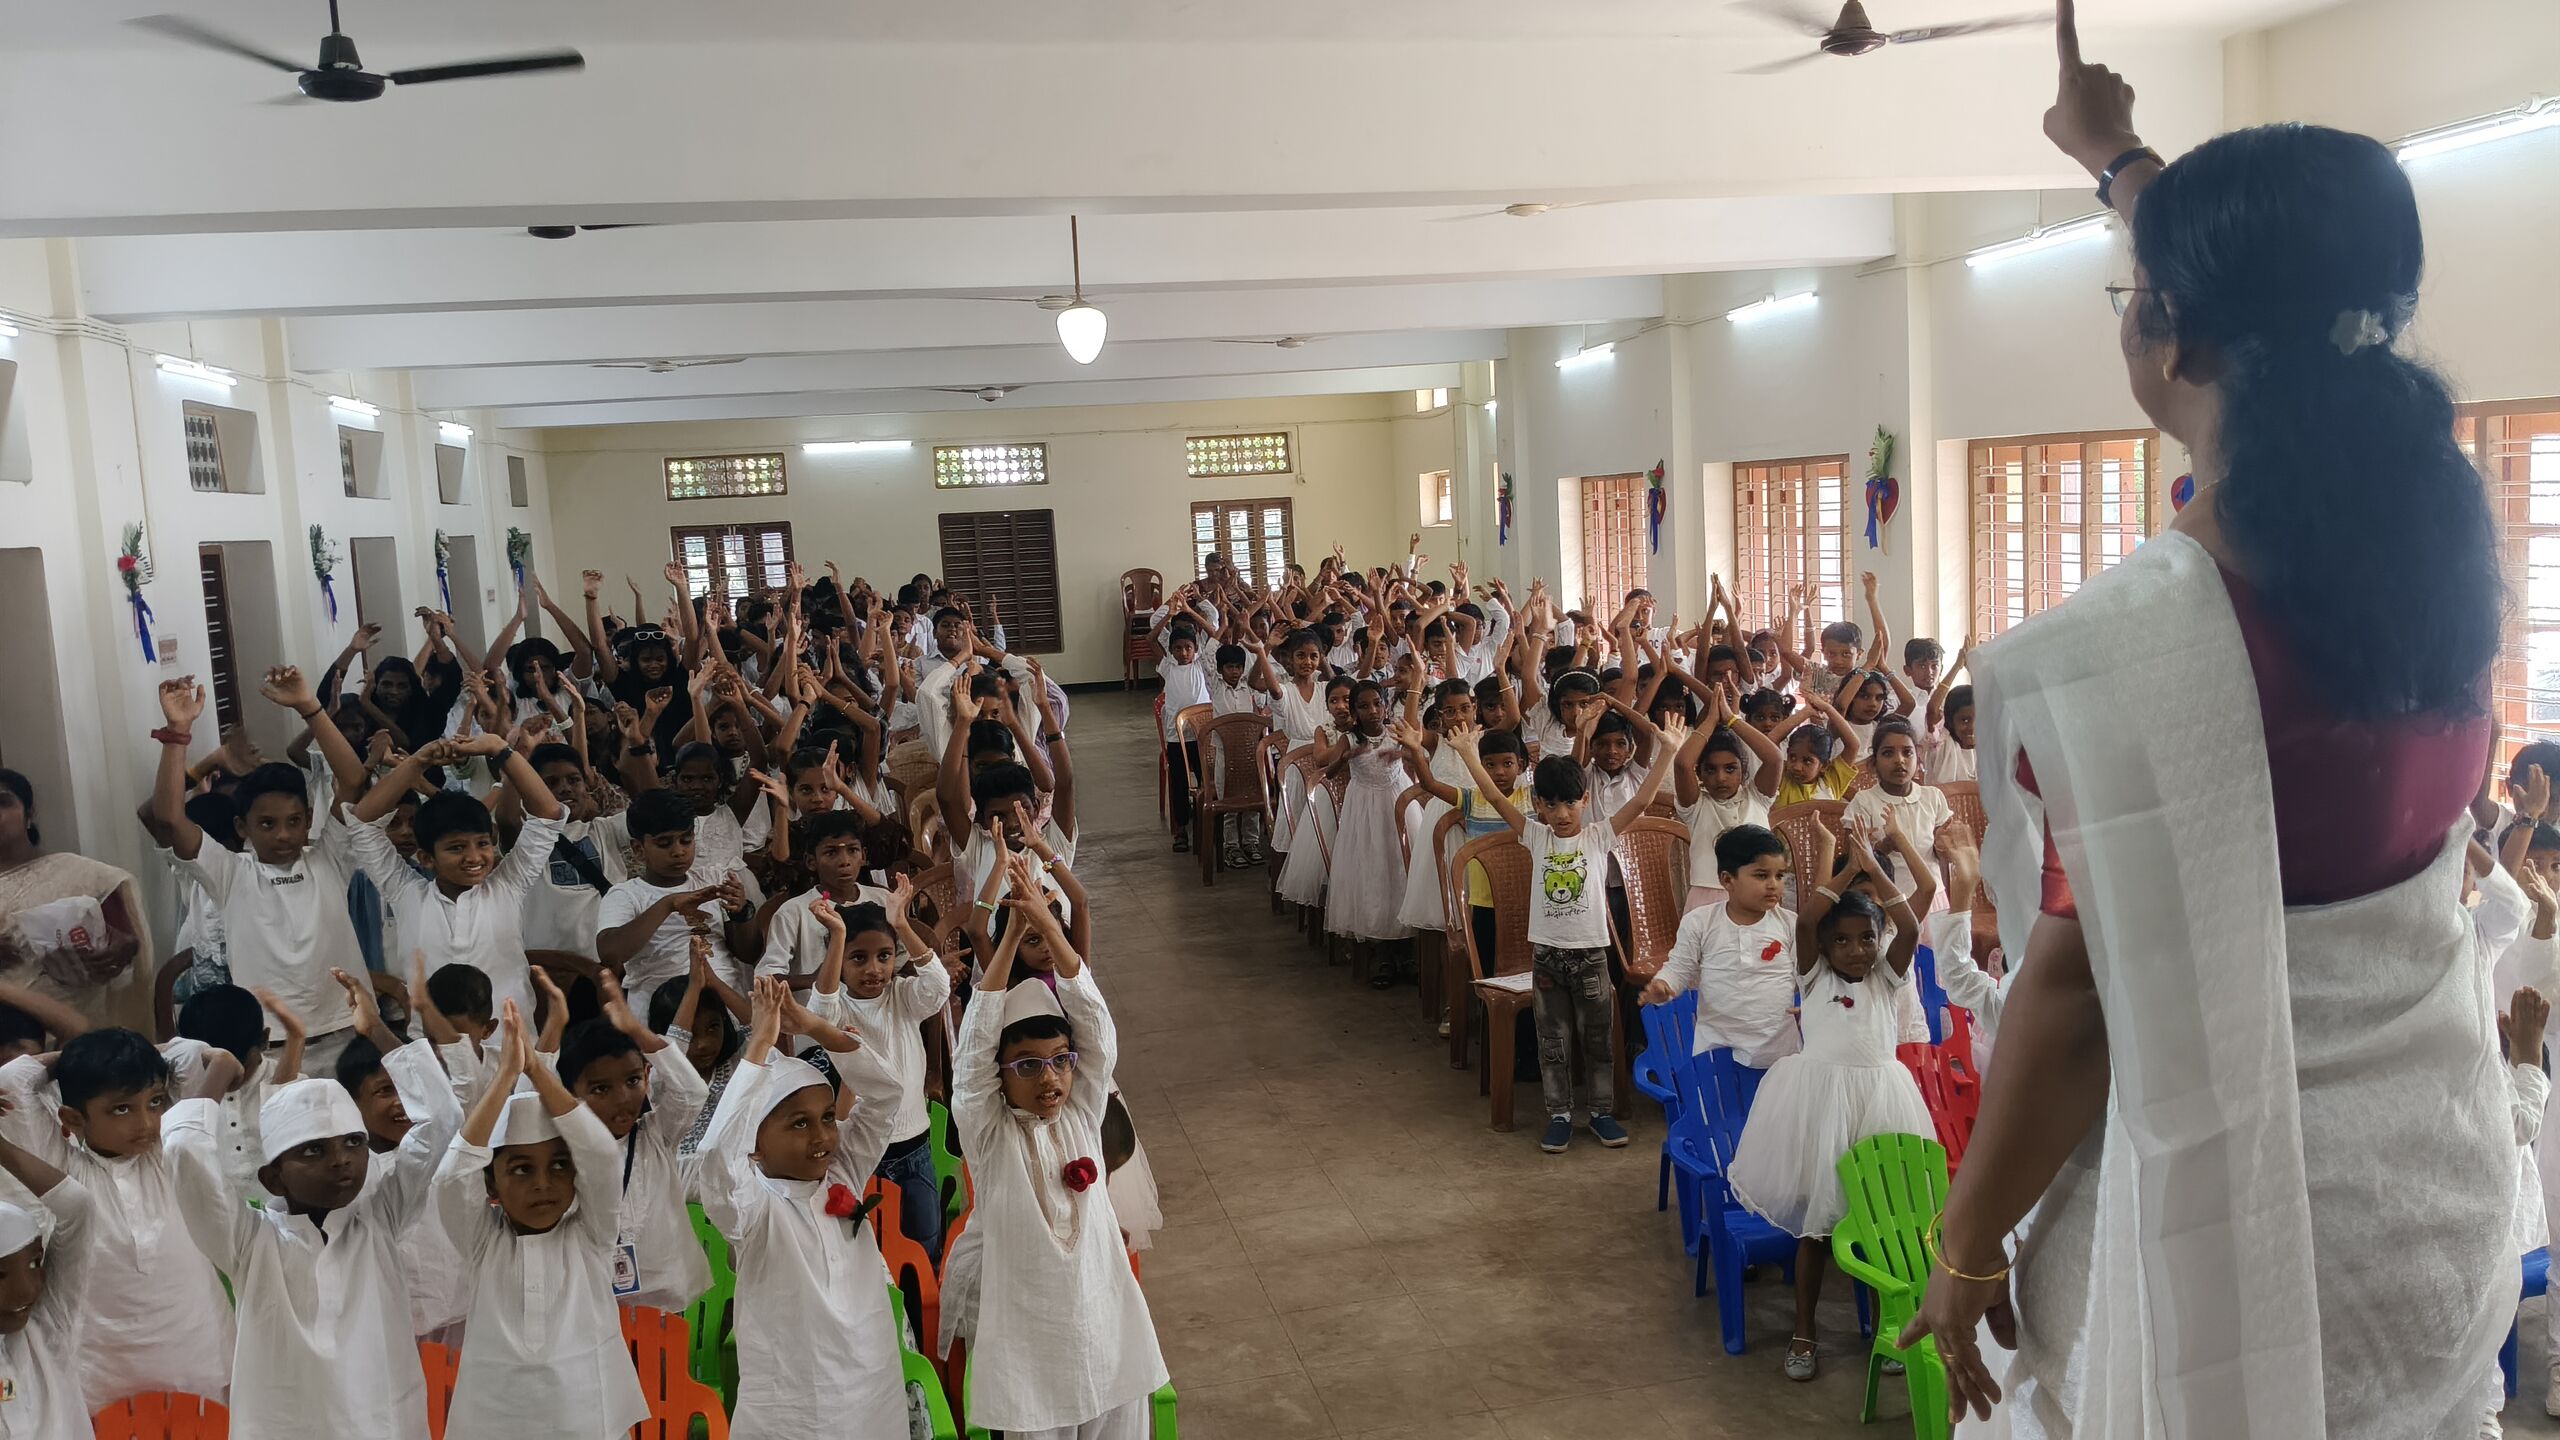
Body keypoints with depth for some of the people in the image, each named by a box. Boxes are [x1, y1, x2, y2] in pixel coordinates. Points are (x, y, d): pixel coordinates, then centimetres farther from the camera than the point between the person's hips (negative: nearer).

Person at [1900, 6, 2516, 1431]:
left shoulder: (2114, 651, -28)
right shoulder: (2446, 531, -7)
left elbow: (2079, 1006, -22)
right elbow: (2286, 297, 11)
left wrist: (1967, 1252, -7)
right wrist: (2116, 153, 27)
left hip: (2232, 1231, -6)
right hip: (2448, 1203, 6)